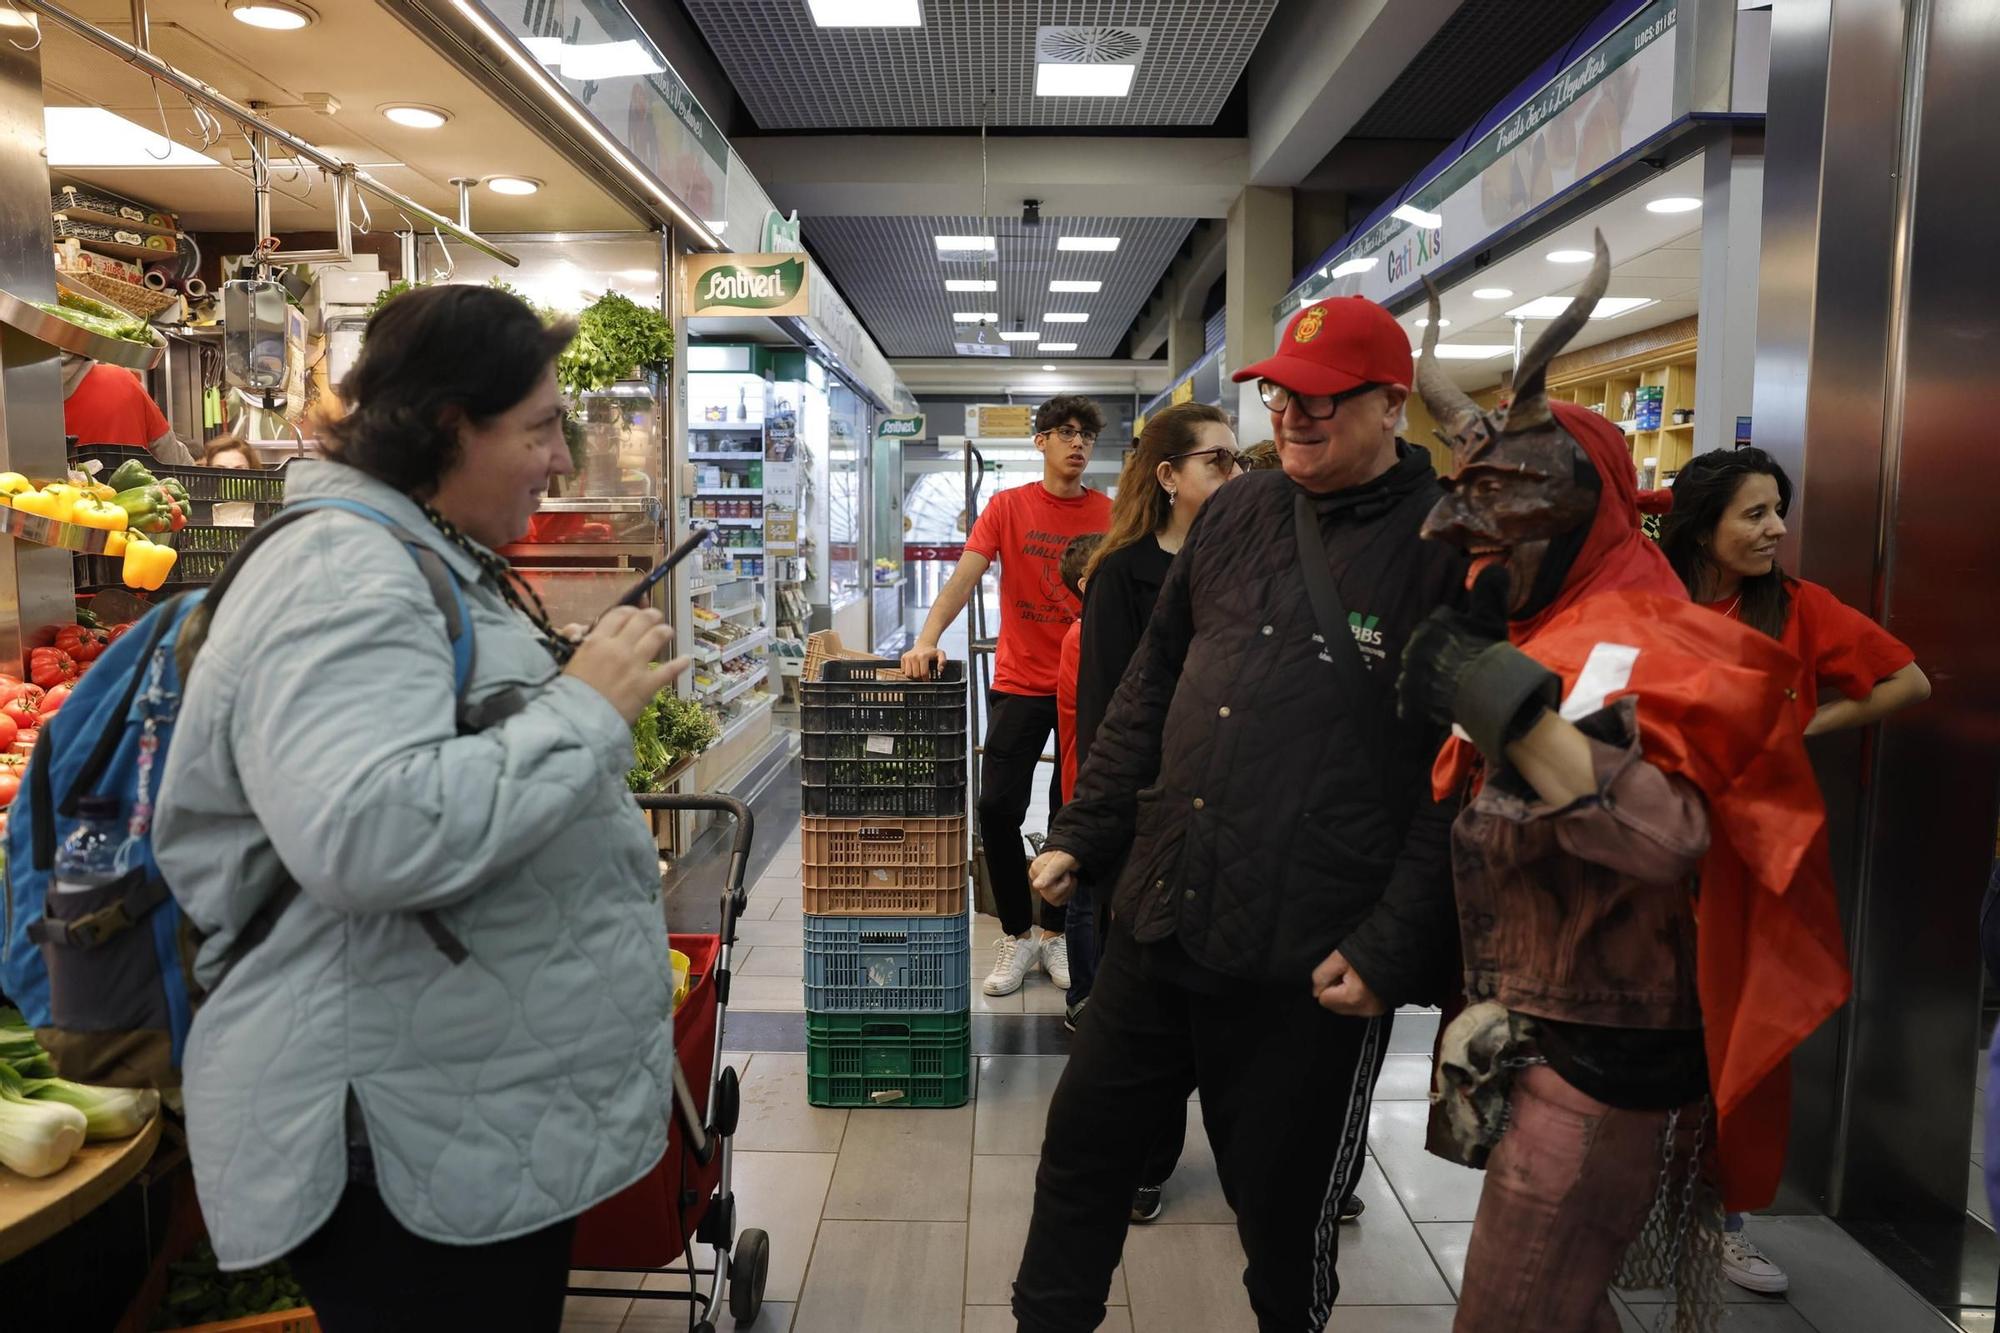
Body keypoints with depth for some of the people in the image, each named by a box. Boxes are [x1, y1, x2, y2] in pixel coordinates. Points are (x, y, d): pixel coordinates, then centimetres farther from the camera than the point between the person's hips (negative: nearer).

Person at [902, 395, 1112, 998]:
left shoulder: (1110, 514, 2)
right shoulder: (1008, 506, 1)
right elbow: (965, 576, -9)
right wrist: (927, 638, -25)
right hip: (1020, 682, 0)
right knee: (997, 807, -4)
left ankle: (1053, 932, 27)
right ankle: (1016, 935, 16)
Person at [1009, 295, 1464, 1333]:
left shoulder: (1449, 548, -9)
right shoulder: (1235, 515, 8)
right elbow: (1150, 690, 13)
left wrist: (1391, 950, -15)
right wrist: (1081, 834, 12)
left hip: (1313, 969, -5)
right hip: (1160, 923, 6)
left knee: (1284, 1210, 15)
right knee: (1083, 1141, 18)